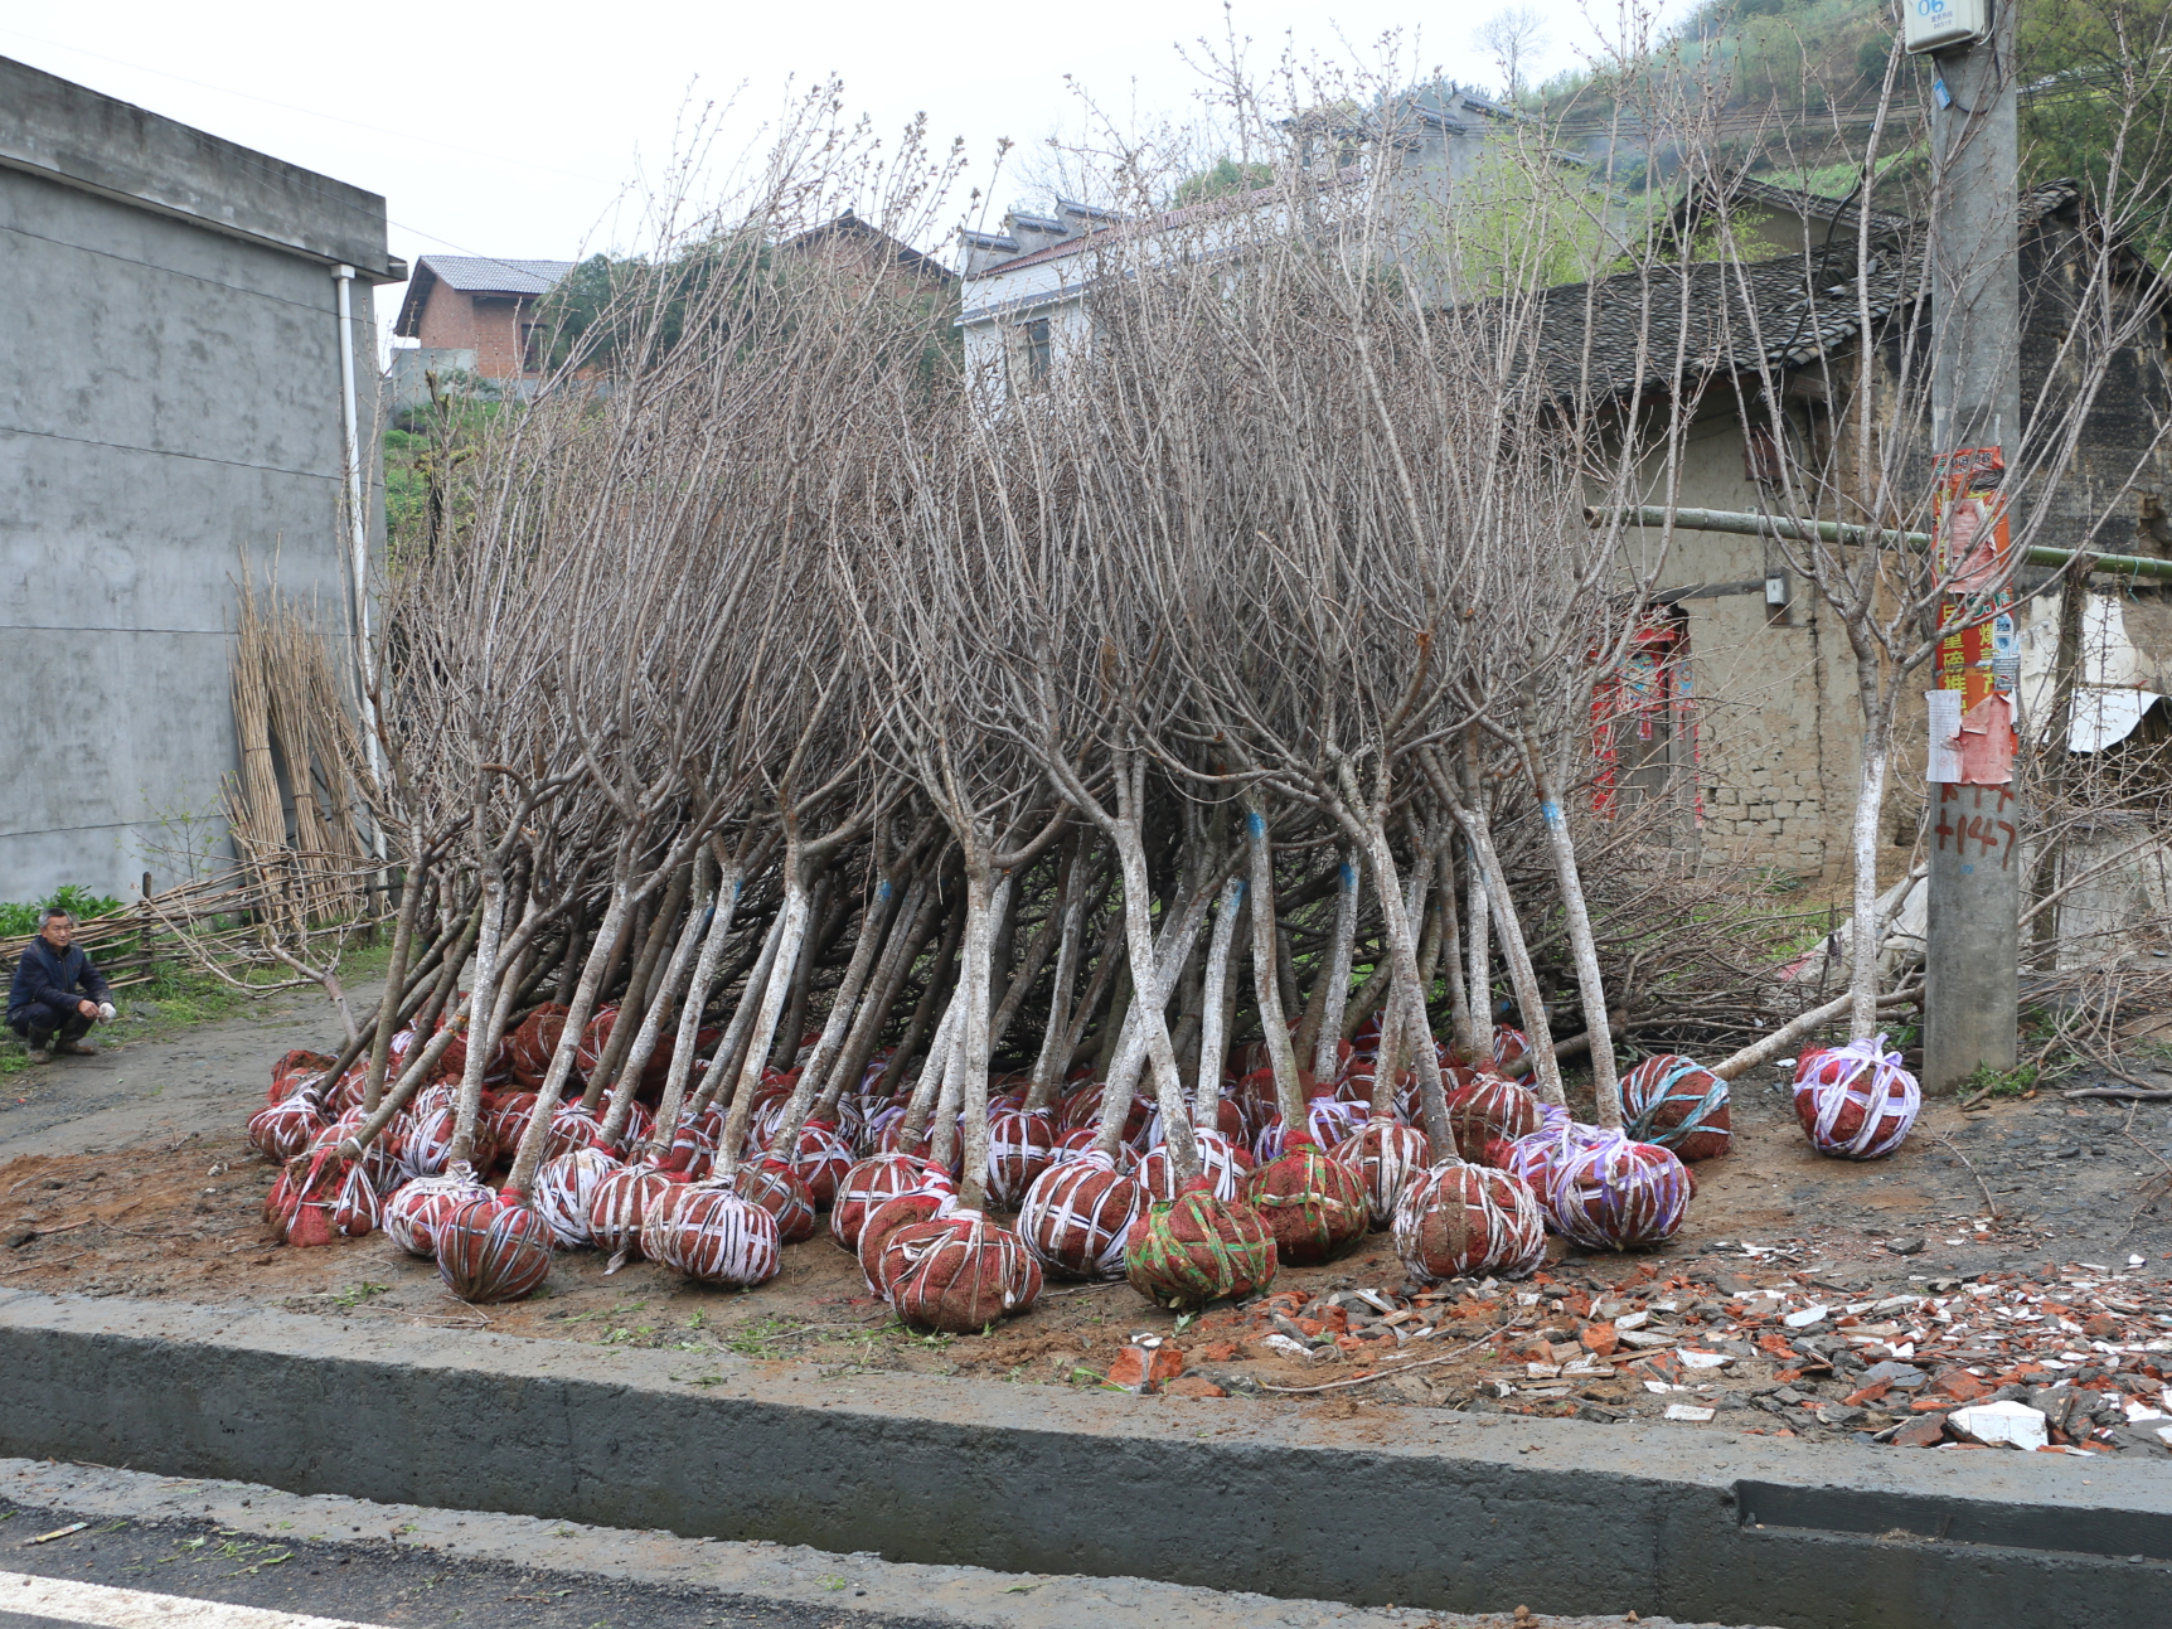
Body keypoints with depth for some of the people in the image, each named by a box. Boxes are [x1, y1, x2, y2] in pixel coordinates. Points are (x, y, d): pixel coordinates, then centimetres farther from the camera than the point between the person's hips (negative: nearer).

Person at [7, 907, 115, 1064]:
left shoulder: (74, 951, -2)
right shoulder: (32, 955, -23)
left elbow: (94, 980, -7)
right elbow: (43, 992, -35)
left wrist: (105, 1002, -29)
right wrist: (78, 1003, -48)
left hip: (62, 1010, 6)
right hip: (24, 1014, -6)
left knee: (94, 1000, -16)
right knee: (45, 1011, -38)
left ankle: (68, 1040, 6)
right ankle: (37, 1046, -5)